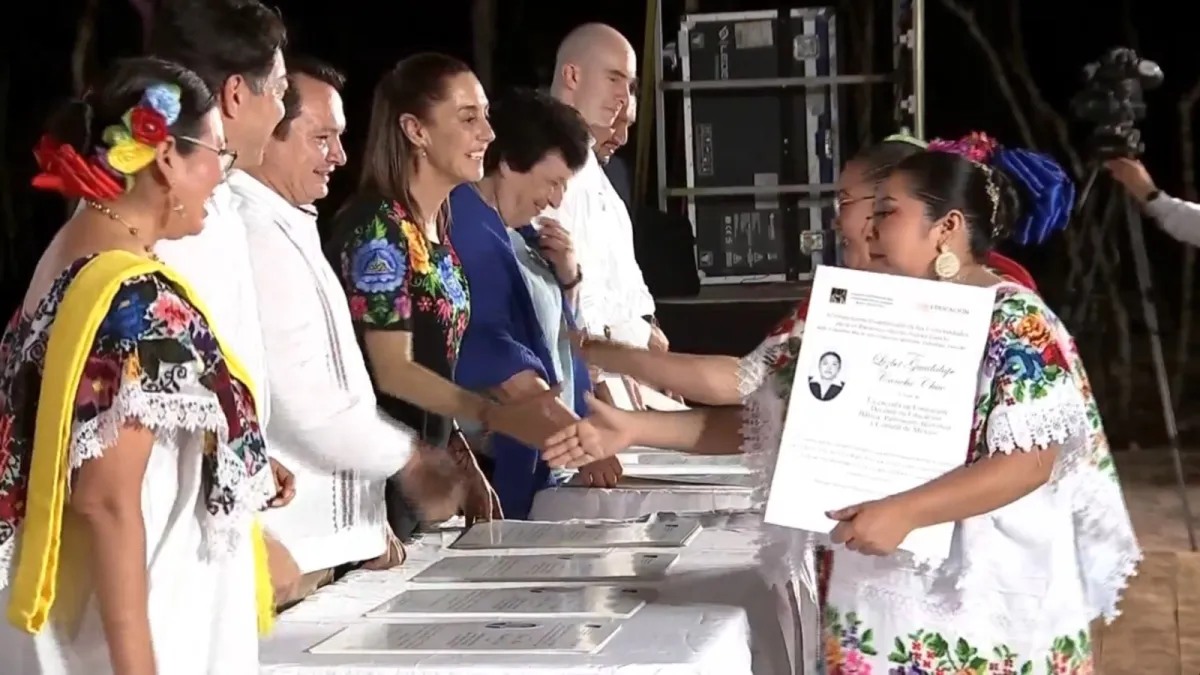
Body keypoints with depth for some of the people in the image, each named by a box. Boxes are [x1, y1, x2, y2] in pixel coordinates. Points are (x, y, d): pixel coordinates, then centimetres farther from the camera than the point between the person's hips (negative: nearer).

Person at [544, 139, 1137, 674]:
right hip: (869, 608, 6)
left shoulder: (1016, 326, -8)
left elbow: (1031, 460, -18)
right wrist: (634, 428, 1)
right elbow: (766, 421, 9)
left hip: (980, 617, -5)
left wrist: (904, 512, -27)